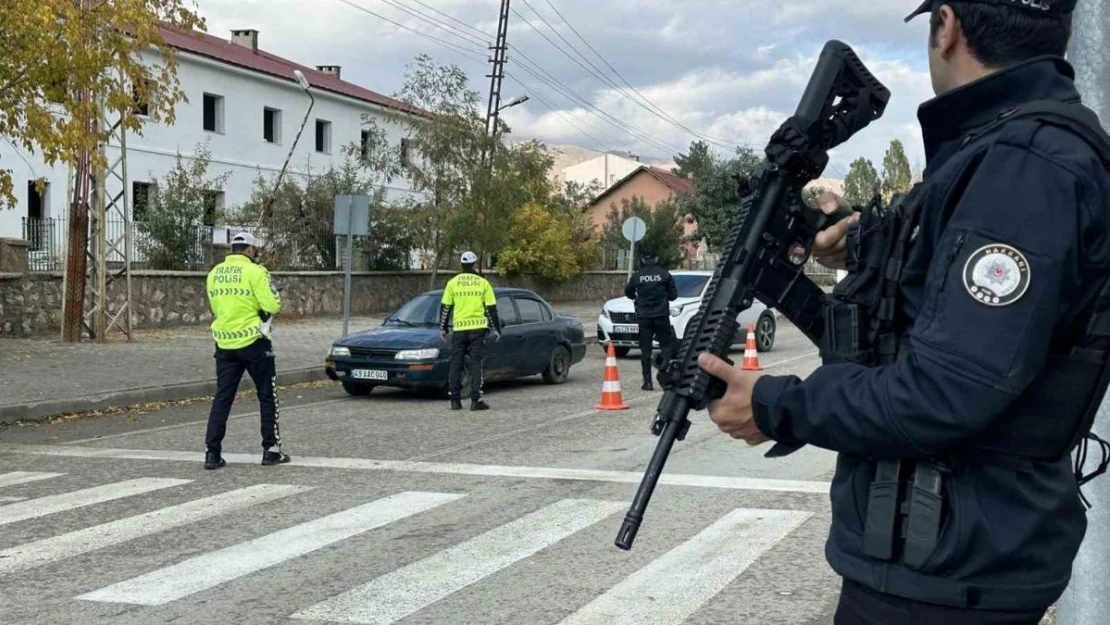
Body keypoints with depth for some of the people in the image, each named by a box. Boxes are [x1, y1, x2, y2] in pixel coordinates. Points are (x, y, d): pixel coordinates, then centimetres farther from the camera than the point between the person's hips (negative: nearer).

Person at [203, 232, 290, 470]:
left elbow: (216, 307, 15)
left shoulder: (214, 273, 7)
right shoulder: (254, 271, -12)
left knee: (223, 396, 7)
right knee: (267, 395, 7)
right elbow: (273, 305, -14)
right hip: (253, 342, -5)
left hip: (225, 344, 5)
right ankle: (271, 449, 10)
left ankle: (212, 452, 2)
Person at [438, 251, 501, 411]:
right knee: (476, 364, 1)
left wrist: (442, 328, 15)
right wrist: (496, 329, 10)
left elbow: (445, 307, 5)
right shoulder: (483, 283, 2)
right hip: (478, 328, -1)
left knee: (456, 365, 8)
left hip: (459, 329, 1)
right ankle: (476, 400, -5)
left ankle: (455, 401, 7)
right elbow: (491, 308, 2)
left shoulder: (453, 283, 3)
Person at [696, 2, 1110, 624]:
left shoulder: (1029, 163, -22)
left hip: (945, 568, -10)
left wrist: (775, 407, -17)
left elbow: (946, 394, -28)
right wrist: (865, 257, 15)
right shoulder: (1008, 151, 12)